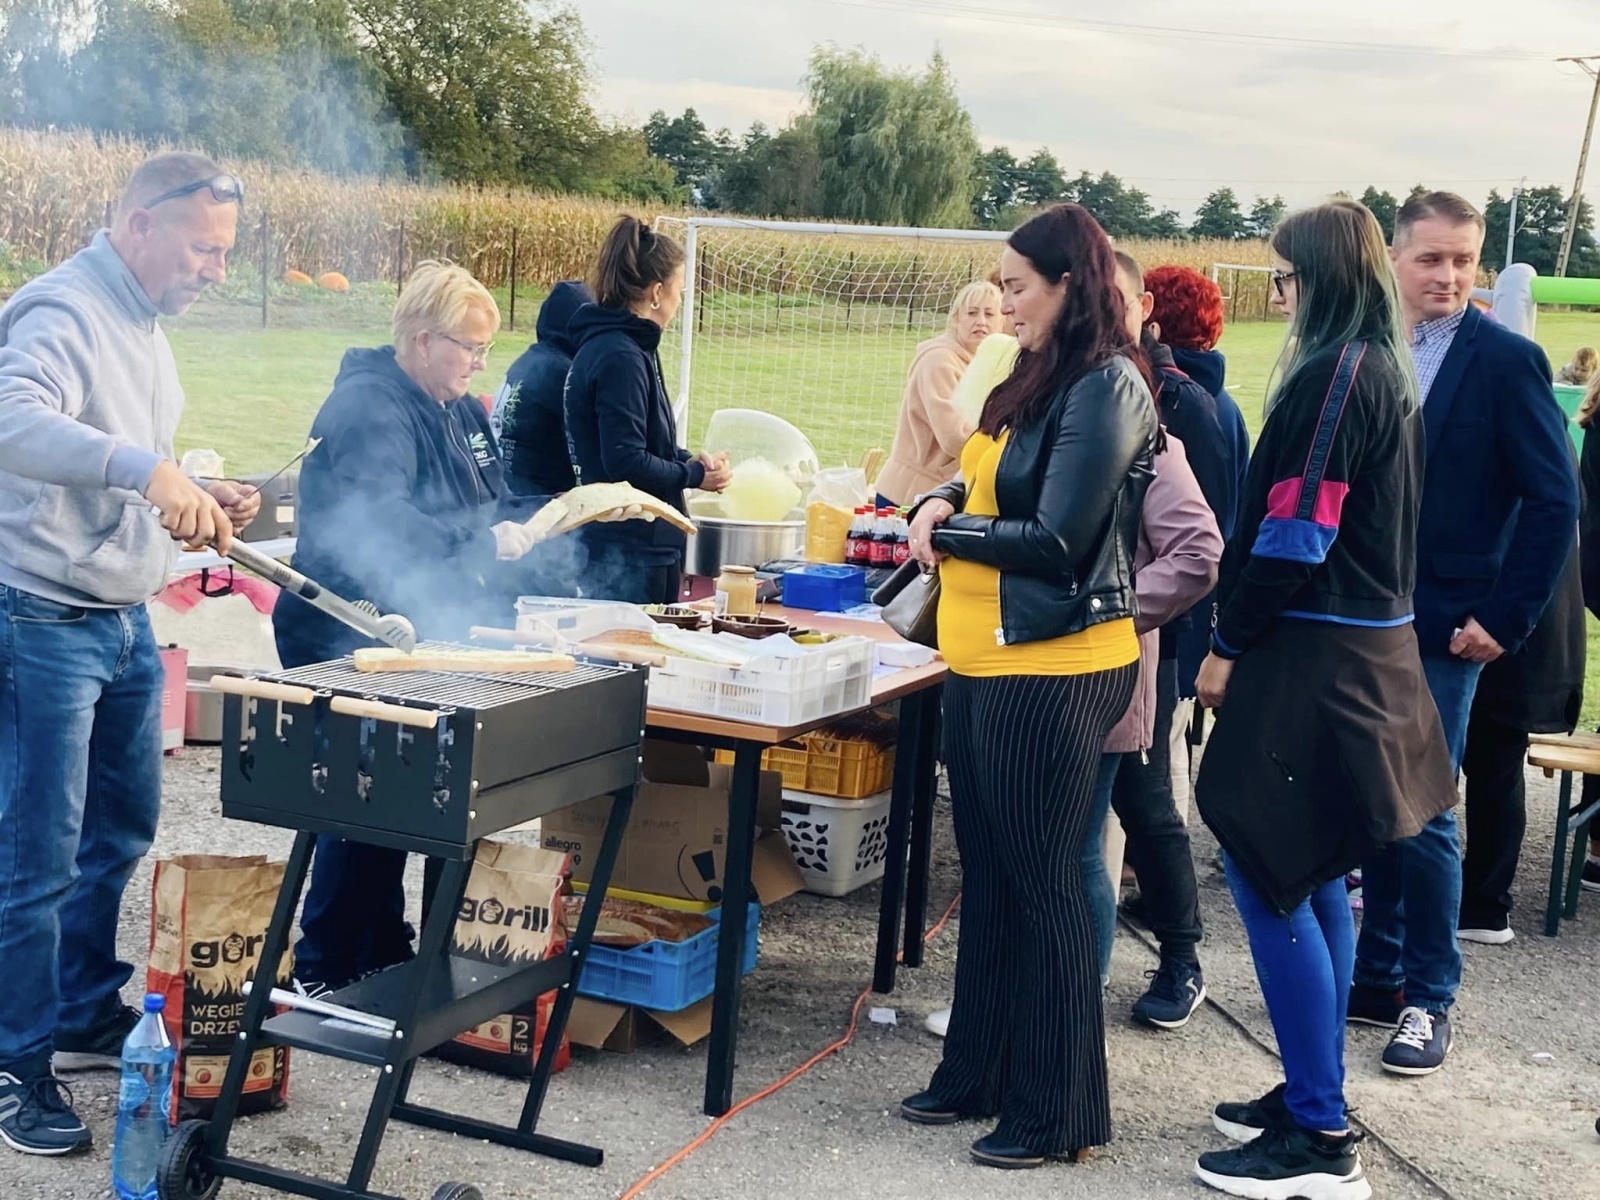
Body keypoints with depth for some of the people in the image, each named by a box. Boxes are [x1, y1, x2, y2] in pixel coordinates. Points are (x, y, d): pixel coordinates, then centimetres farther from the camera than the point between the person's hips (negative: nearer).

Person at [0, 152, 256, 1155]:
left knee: (122, 830, 18)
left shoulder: (143, 325, 13)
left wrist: (201, 503, 6)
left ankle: (86, 1014, 33)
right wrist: (146, 468, -46)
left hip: (125, 621, 9)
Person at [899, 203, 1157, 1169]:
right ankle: (980, 1073, 29)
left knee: (1042, 884, 0)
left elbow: (1057, 539, -18)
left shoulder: (1106, 386, -14)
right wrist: (945, 500, -1)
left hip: (1053, 670, -9)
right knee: (989, 873, 16)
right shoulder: (1042, 380, 13)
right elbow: (992, 481, 21)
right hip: (987, 662, 9)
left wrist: (948, 533, -7)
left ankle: (1057, 1110, 12)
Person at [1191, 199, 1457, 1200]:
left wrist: (1230, 647, -11)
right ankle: (1315, 1096, 25)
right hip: (1365, 654, 10)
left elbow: (1295, 535, -20)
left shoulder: (1333, 376, -16)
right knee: (1309, 876, 16)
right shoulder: (1387, 374, 14)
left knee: (1266, 874, -7)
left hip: (1312, 661, -10)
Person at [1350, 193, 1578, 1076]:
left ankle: (1428, 999, 13)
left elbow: (1554, 502, -9)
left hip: (1440, 629, -5)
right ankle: (1376, 977, 24)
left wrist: (1505, 619, -12)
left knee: (1421, 814, -1)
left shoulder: (1507, 362, -7)